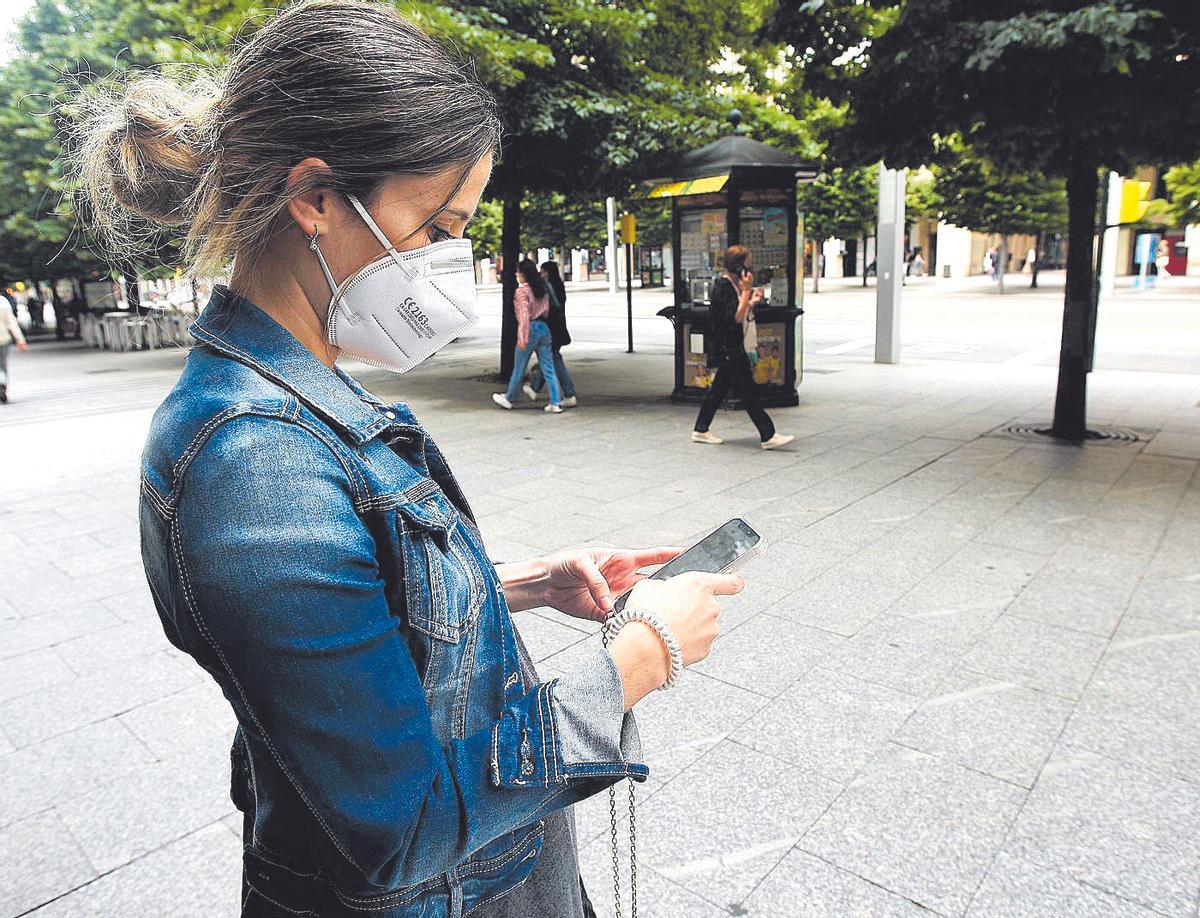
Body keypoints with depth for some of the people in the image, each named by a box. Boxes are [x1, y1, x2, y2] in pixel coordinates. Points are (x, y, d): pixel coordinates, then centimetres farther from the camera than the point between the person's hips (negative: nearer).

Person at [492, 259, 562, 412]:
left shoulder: (521, 291, -12)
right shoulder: (543, 288, 10)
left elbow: (524, 315, -18)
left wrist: (522, 337, -18)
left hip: (531, 329, -6)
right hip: (544, 328, 6)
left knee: (519, 368, 9)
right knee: (548, 368, 5)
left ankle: (509, 399, 25)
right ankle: (556, 403, 1)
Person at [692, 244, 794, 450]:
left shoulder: (732, 285, 13)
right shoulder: (722, 287, -17)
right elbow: (736, 317, -23)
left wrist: (752, 301, 7)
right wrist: (746, 290, -22)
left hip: (731, 348, 11)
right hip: (727, 349, -11)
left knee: (720, 388, 15)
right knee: (748, 392, -8)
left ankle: (701, 431, 22)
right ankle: (768, 436, -5)